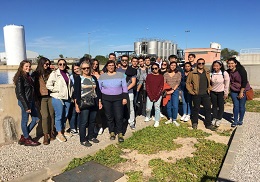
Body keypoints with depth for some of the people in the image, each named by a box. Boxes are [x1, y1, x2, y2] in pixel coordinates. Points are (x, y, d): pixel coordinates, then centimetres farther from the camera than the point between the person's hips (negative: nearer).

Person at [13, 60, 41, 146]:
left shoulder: (28, 76, 11)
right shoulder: (20, 78, -13)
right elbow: (20, 93, -16)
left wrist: (33, 103, 10)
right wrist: (26, 106, -18)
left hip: (31, 101, 9)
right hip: (25, 102, -9)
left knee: (36, 119, 14)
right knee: (25, 121, 7)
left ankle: (24, 136, 27)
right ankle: (27, 139, 23)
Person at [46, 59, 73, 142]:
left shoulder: (67, 74, 12)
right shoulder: (54, 73, -7)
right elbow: (48, 85, -14)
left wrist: (70, 94, 9)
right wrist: (57, 90, -13)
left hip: (67, 98, 6)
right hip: (58, 98, -6)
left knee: (65, 115, 15)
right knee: (59, 116, 1)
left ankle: (63, 131, 31)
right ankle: (59, 134, 14)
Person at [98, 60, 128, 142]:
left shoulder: (120, 75, 3)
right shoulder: (102, 76, 5)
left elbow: (124, 87, 4)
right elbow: (99, 89, 7)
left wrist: (125, 98, -2)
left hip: (118, 98, -1)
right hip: (106, 99, 1)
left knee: (119, 117, -3)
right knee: (109, 117, 7)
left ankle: (120, 134, 11)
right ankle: (112, 132, 22)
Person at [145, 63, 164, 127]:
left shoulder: (161, 76, 1)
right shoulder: (149, 76, 2)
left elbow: (161, 87, -2)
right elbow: (147, 86, 0)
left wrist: (156, 97, -9)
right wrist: (151, 96, -8)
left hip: (158, 96, 0)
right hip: (150, 96, 0)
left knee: (157, 108, 3)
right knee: (148, 108, -4)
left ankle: (157, 121, 16)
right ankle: (148, 117, 26)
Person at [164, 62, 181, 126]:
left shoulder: (178, 74, 4)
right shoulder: (166, 74, 8)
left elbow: (178, 83, -5)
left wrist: (173, 90, -15)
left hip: (175, 91, -2)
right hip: (167, 91, 2)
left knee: (175, 106, -6)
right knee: (168, 106, 5)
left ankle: (174, 120, 6)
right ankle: (170, 119, 20)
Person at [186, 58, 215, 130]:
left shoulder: (207, 72, 9)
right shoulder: (192, 73, -3)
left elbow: (209, 82, 21)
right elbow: (187, 83, -1)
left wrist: (209, 89, 8)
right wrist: (191, 92, -6)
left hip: (205, 94, 3)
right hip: (196, 95, -3)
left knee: (208, 109, 3)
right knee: (196, 109, 8)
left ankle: (208, 124, 14)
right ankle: (195, 123, 25)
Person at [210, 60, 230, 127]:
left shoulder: (225, 73, -15)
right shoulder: (211, 74, -7)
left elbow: (227, 84, -9)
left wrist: (226, 93, -7)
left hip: (221, 92, -2)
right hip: (213, 92, 3)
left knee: (221, 106, 7)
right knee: (214, 105, 13)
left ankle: (219, 119, 22)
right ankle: (214, 118, 28)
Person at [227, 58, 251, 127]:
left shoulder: (241, 70, -18)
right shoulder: (228, 72, -6)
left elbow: (244, 82, -17)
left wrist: (241, 92, -16)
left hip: (243, 90, -3)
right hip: (234, 91, 3)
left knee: (241, 106, 4)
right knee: (235, 105, 4)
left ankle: (240, 120, 21)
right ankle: (235, 121, 16)